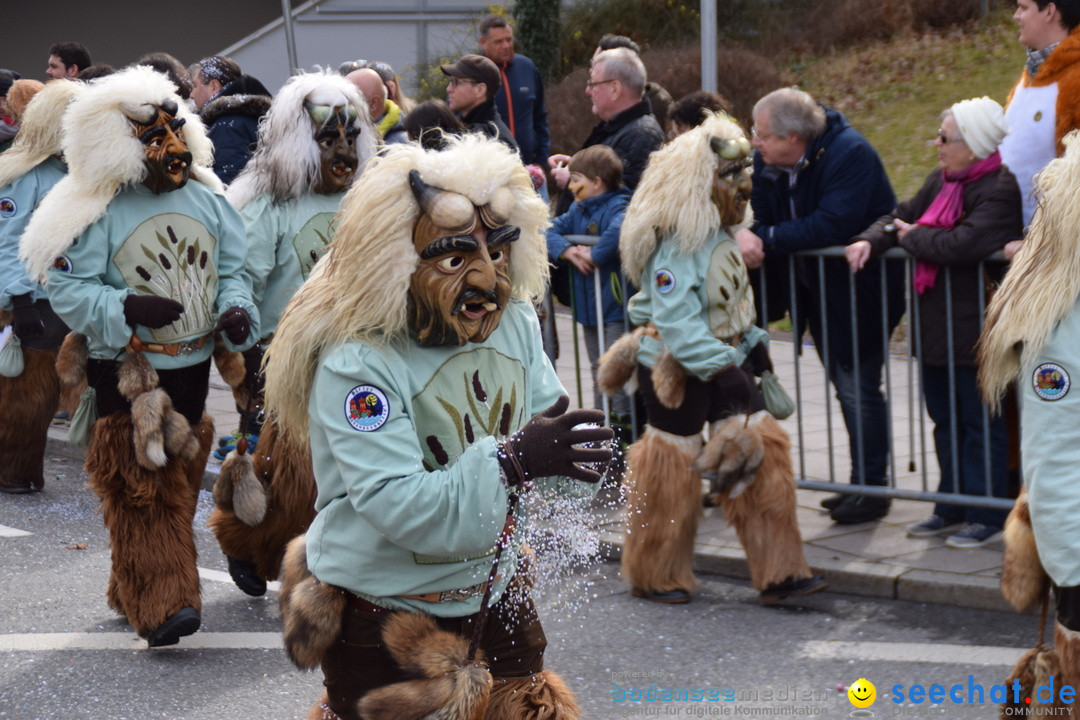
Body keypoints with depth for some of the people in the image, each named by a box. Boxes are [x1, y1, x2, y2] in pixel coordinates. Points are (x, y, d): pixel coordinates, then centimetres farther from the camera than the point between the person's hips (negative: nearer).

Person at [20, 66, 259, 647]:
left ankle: (132, 590, 29)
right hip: (127, 370, -6)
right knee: (143, 487, -10)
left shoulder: (208, 199, 4)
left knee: (179, 478, 14)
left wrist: (236, 309, -10)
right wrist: (126, 308, -24)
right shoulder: (96, 212, -11)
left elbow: (232, 269, 10)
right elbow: (66, 288, -11)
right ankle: (162, 605, -12)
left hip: (192, 364, 6)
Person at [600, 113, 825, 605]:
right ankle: (654, 577, 21)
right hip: (676, 371, -9)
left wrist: (753, 344, 17)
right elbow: (677, 323, -29)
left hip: (724, 362, 9)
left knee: (763, 452, 1)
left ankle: (779, 573, 5)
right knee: (672, 471, 3)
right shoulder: (675, 247, -22)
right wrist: (722, 368, -33)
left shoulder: (720, 237, 8)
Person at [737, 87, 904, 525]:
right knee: (844, 383, 14)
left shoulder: (850, 155, -24)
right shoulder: (766, 162, -2)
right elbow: (753, 214, -2)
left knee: (858, 386, -7)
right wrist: (743, 233, -27)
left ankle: (870, 488, 3)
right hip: (816, 286, 8)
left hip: (860, 285, -8)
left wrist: (768, 239, -31)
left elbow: (831, 225, -34)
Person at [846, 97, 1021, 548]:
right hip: (935, 326, 9)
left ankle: (987, 516, 7)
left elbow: (962, 244, -29)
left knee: (981, 423, 0)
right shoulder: (941, 181, 10)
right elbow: (902, 217, 16)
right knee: (945, 420, 15)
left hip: (974, 331, -8)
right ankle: (953, 507, 25)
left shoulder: (1000, 190, -17)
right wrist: (870, 241, -6)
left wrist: (913, 238, -13)